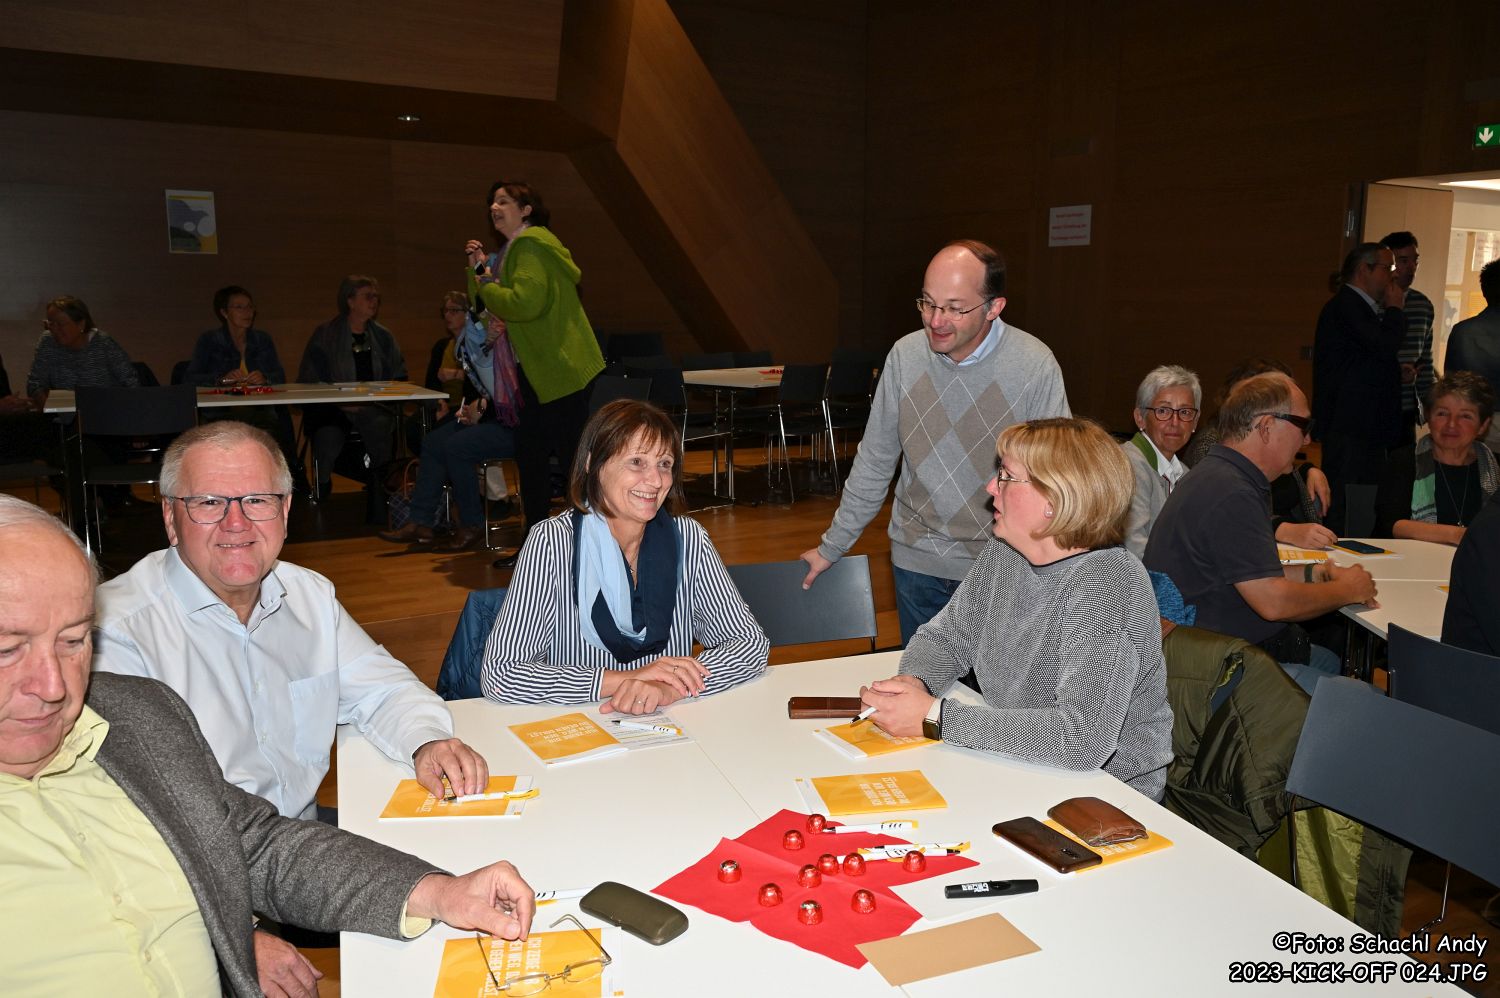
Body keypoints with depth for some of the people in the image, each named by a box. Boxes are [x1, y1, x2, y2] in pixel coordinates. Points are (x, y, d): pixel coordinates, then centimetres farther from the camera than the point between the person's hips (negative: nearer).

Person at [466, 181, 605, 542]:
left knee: (575, 458, -6)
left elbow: (525, 303, -27)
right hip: (538, 373, 11)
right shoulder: (515, 249, 18)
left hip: (561, 370, -11)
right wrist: (479, 269, 6)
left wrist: (487, 283, -11)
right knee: (530, 455, 14)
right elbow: (487, 307, 21)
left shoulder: (532, 245, -12)